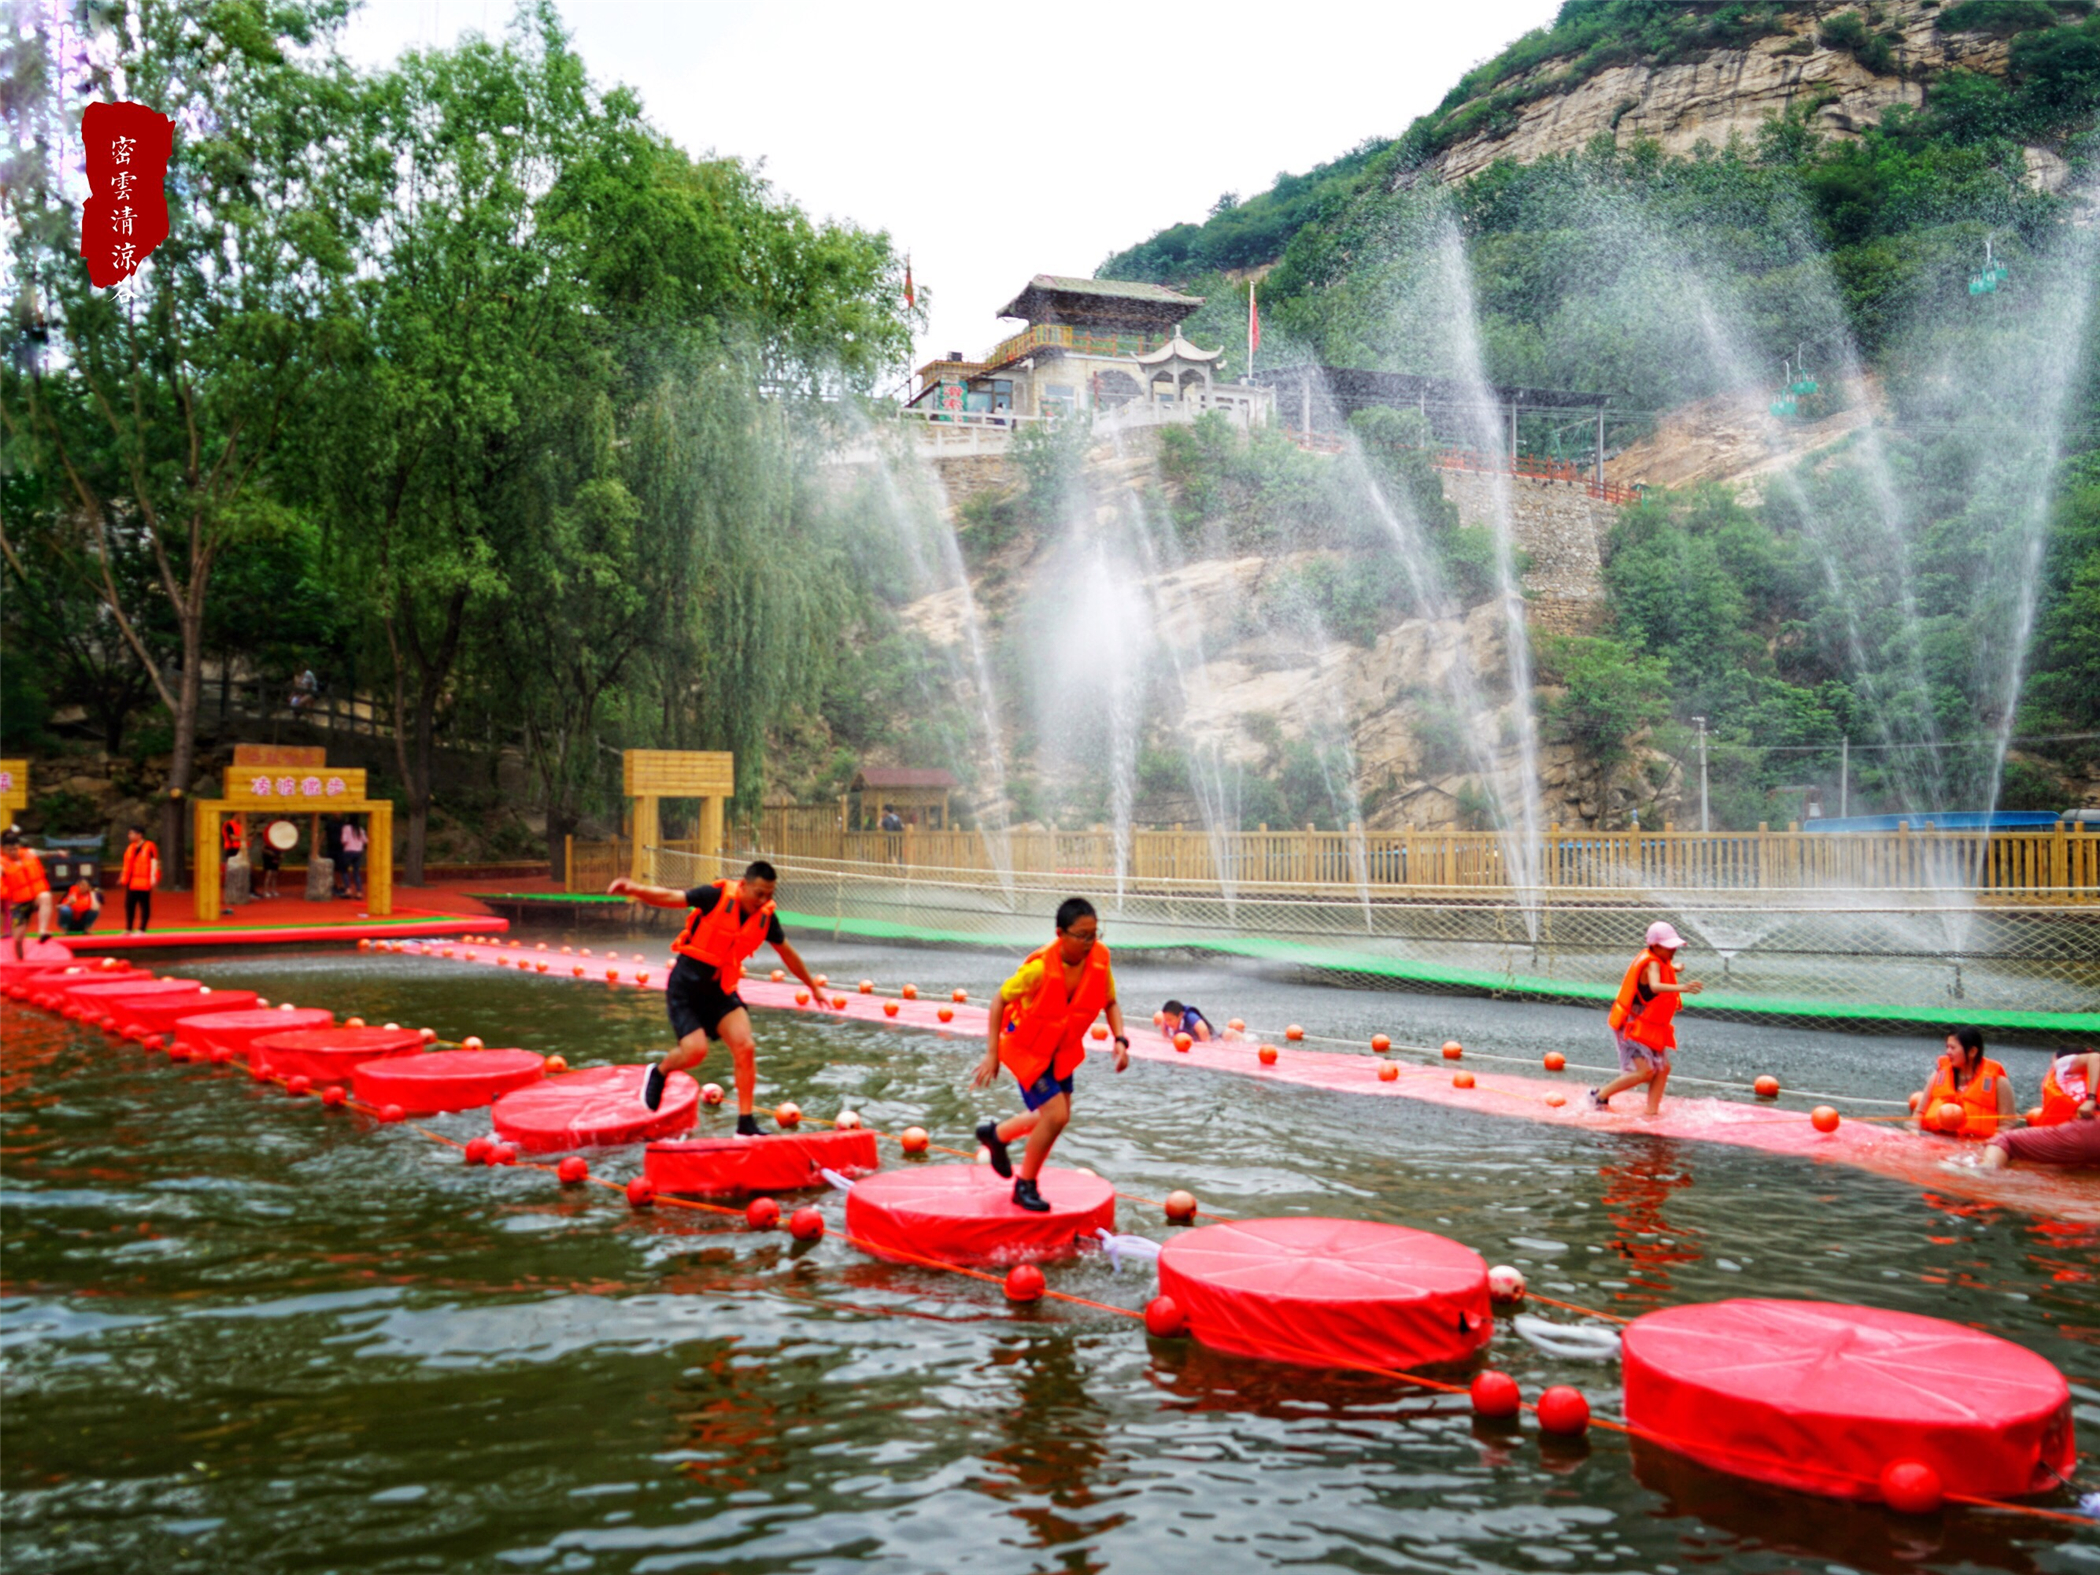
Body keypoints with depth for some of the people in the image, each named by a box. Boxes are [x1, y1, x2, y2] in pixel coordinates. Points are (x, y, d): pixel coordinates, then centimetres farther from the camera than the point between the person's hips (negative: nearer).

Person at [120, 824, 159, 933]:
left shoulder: (149, 847, -7)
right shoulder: (130, 847, 15)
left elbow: (154, 862, -10)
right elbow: (127, 864, 23)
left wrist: (153, 877, -17)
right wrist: (123, 877, 25)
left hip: (144, 883, -8)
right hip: (131, 882, 8)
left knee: (144, 906, 0)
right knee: (129, 905, 9)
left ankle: (142, 929, 4)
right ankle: (128, 929, 17)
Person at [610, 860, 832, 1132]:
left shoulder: (766, 917, -4)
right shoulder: (716, 897, -18)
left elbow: (788, 953, 12)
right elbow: (669, 897, -23)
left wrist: (813, 986, 23)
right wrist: (635, 889, -42)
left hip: (720, 989, 4)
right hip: (685, 986, -4)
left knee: (745, 1047, -12)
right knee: (695, 1051, -17)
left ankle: (746, 1124, -2)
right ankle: (660, 1072, 20)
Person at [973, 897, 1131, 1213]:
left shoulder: (1100, 957, -18)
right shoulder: (1039, 967, -32)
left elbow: (1110, 1003, -2)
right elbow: (1000, 1000, -19)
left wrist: (1120, 1040, -18)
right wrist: (992, 1054, -19)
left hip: (1062, 1049, 6)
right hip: (1025, 1046, -6)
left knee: (1057, 1117, 16)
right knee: (1056, 1115, -13)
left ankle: (997, 1134, 44)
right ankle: (1025, 1186, 12)